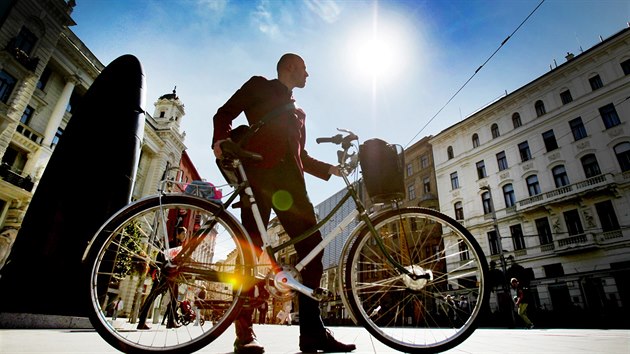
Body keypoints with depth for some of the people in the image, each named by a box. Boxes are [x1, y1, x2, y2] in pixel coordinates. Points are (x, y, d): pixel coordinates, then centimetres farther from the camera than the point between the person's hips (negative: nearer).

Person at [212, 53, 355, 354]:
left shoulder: (298, 112, 36)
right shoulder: (258, 86, 21)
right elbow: (225, 113, 10)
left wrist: (329, 169, 19)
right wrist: (221, 139, -10)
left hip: (290, 180, 5)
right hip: (258, 171, -5)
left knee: (311, 244, -8)